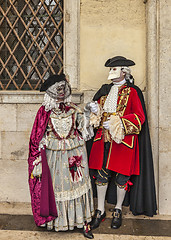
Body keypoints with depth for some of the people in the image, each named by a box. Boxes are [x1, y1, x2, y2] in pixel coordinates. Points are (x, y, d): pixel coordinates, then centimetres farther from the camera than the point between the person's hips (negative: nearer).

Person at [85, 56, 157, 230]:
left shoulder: (132, 92, -4)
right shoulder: (105, 90, 13)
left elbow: (140, 117, -10)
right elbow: (99, 111, 19)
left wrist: (118, 123, -20)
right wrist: (94, 109, -5)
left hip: (123, 140, -5)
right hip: (103, 139, 5)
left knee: (122, 176, 6)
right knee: (101, 174, 7)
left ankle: (118, 211, 28)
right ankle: (100, 211, 24)